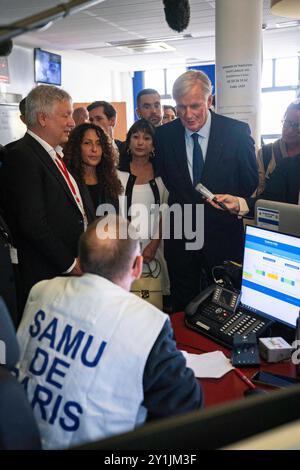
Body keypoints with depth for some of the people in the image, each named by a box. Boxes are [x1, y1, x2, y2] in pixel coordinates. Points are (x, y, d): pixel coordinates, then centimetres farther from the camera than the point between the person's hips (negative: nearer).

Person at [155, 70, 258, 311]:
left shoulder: (237, 132, -7)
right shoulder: (164, 135, -2)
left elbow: (250, 183, 1)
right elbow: (167, 181, 7)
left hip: (223, 239, -1)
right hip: (180, 239, 1)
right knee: (183, 310, 13)